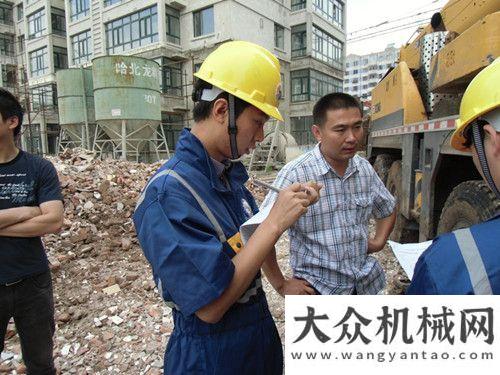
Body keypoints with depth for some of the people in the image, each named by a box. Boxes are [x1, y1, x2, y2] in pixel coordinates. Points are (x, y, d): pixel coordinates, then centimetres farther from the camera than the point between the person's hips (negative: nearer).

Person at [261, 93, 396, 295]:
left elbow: (388, 210, 17)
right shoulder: (296, 174, -22)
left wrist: (379, 241, 2)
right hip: (319, 290, -5)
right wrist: (281, 284, -15)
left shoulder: (365, 168, -2)